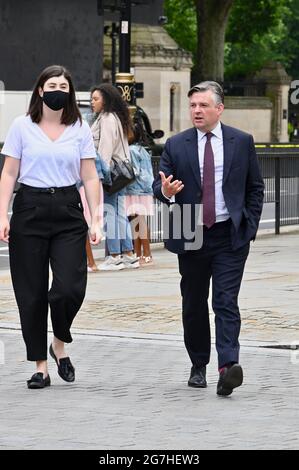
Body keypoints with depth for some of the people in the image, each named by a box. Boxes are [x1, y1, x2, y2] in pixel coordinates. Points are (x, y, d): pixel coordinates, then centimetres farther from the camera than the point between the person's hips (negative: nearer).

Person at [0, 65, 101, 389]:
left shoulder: (80, 130, 6)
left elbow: (90, 178, 6)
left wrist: (96, 220, -1)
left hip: (68, 212, 1)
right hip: (30, 210, 0)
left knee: (70, 287, -12)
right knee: (32, 293, 0)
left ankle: (60, 344, 16)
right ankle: (40, 366, 9)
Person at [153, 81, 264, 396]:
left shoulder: (242, 142, 3)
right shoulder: (176, 145, 3)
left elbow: (255, 188, 9)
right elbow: (158, 186, 3)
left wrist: (249, 225, 1)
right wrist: (165, 191, -21)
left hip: (230, 237, -2)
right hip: (191, 237, 2)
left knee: (226, 302, -13)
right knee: (194, 305, 10)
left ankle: (228, 367, -23)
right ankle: (198, 367, 23)